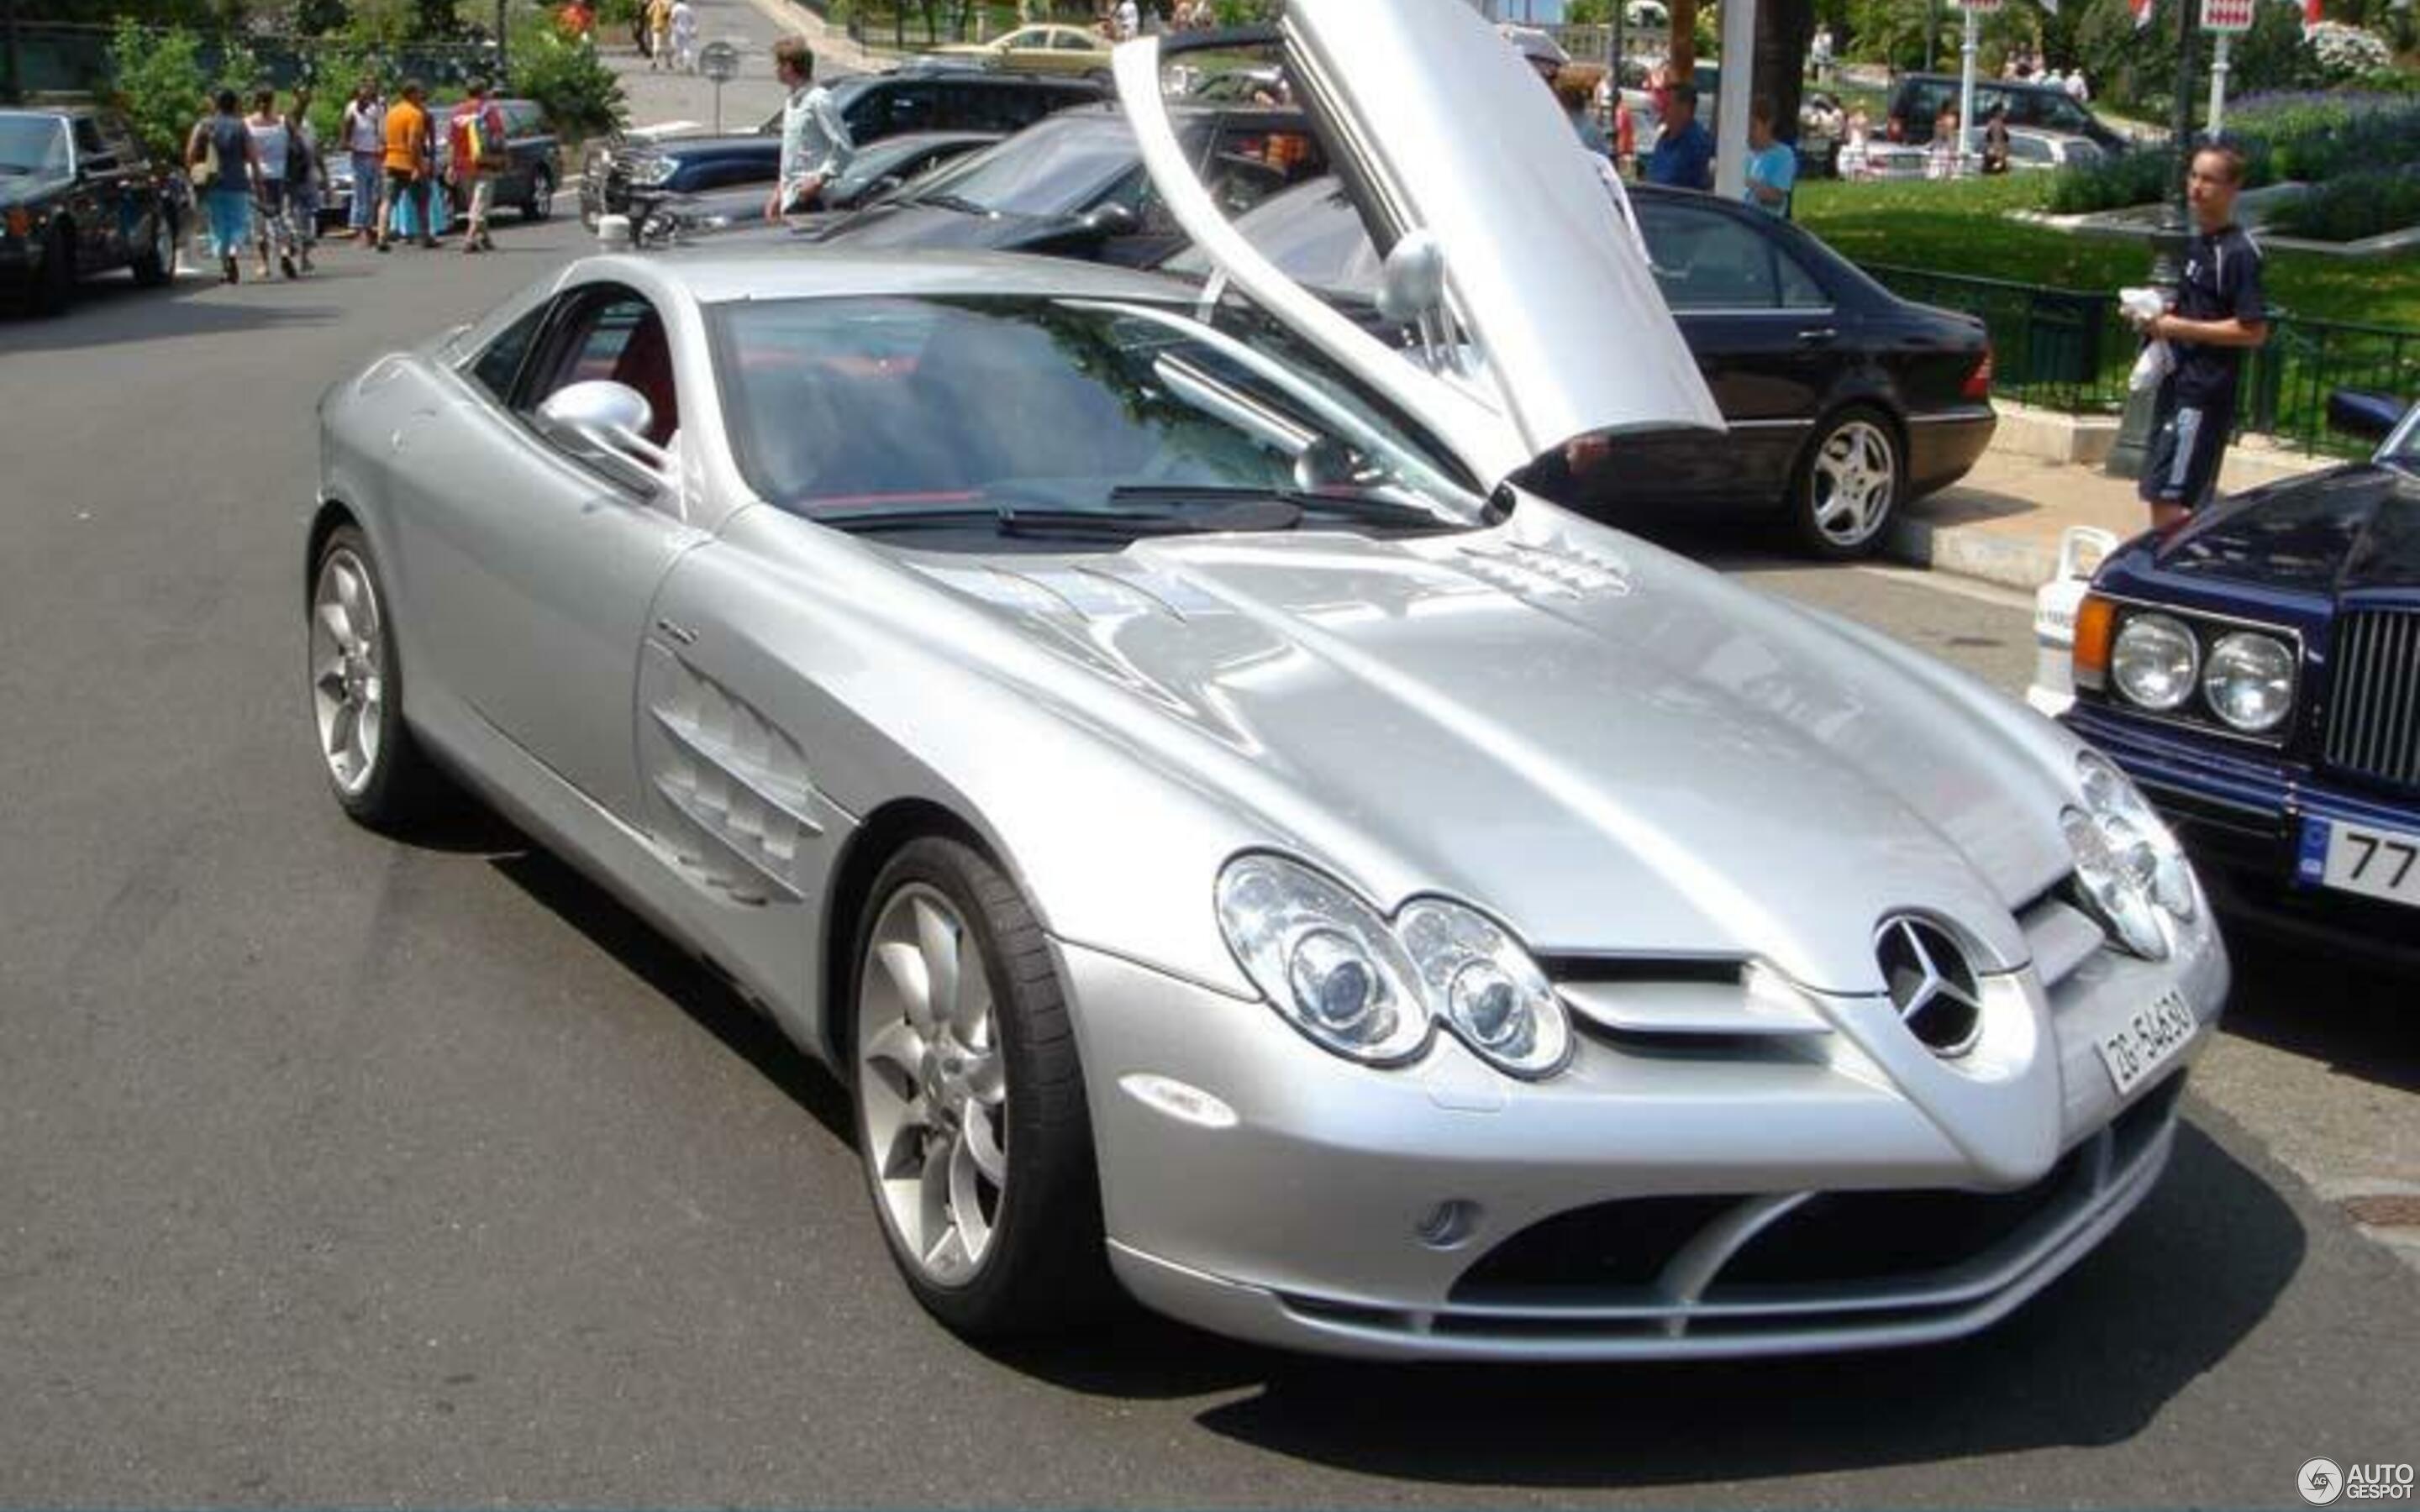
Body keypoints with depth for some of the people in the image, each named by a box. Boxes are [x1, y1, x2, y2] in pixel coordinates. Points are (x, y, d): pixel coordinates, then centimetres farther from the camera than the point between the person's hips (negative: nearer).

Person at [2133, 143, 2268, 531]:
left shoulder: (2238, 252, -11)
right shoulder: (2195, 244, 16)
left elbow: (2253, 330, -16)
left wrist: (2181, 327, -16)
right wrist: (2158, 316, 8)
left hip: (2205, 394, -9)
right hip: (2177, 385, 9)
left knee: (2170, 501, -15)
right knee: (2161, 497, 12)